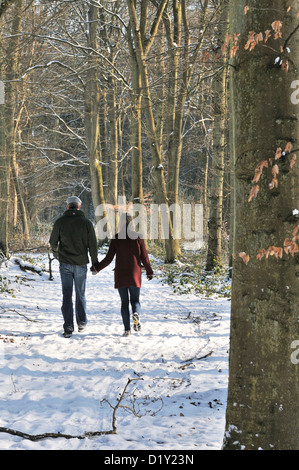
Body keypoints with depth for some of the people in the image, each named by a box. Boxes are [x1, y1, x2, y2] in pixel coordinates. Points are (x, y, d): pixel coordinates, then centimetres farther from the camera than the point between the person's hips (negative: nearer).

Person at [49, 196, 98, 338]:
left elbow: (53, 242, 5)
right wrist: (95, 263, 6)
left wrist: (55, 253, 26)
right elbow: (92, 245, -4)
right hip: (81, 263, 0)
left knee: (67, 295, 1)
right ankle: (81, 323, 27)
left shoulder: (60, 222, -2)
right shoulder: (86, 223, -4)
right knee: (80, 294, 15)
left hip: (65, 264, 0)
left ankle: (68, 328, -4)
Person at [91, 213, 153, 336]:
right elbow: (144, 258, 0)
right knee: (135, 300, 12)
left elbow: (108, 258, -3)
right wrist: (149, 272, 14)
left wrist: (97, 267, 11)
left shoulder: (116, 238, -3)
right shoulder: (138, 237, -2)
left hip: (120, 275, 0)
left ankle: (127, 329, 1)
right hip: (135, 275, 0)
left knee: (124, 302, 7)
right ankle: (136, 314, -21)